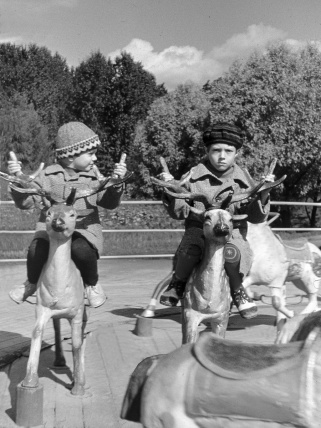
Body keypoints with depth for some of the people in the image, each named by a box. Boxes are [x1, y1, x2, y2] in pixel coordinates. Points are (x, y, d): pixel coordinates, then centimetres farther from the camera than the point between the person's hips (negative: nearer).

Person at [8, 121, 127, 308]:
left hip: (85, 228, 0)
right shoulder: (48, 176, 3)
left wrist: (116, 182, -17)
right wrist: (18, 178, -16)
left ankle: (93, 284, -1)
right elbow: (26, 202, 0)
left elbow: (110, 203, 1)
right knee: (36, 249, -28)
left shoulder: (93, 177, 7)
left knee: (82, 250, -34)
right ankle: (32, 282, 7)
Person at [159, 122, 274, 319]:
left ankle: (238, 290, -2)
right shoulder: (194, 176, -2)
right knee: (188, 249, -34)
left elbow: (256, 217, 0)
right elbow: (180, 212, 1)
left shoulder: (243, 179, -1)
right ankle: (179, 282, 1)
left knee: (232, 252, -35)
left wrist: (263, 195, -19)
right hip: (199, 229, 0)